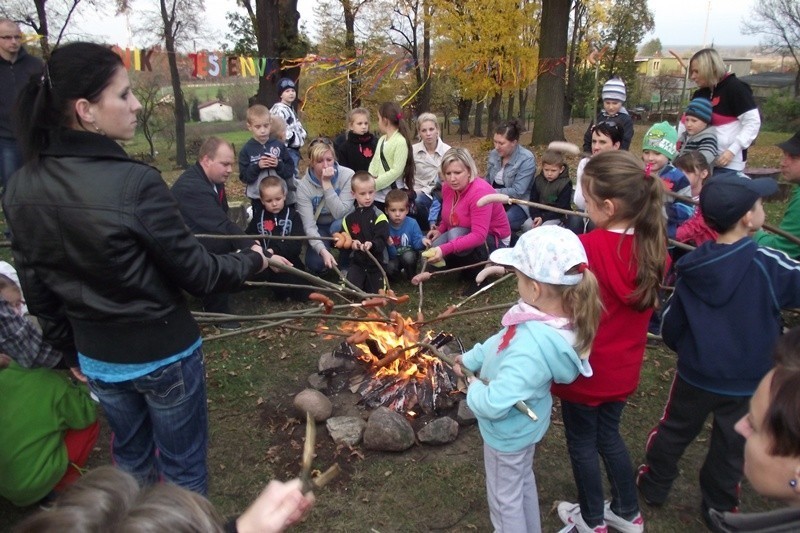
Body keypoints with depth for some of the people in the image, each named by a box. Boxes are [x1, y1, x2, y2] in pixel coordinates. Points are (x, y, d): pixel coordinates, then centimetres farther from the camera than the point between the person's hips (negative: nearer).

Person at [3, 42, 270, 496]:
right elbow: (197, 274, -18)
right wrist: (253, 260, 0)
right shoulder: (135, 183, -26)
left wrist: (69, 349, 18)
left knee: (131, 457, 28)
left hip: (97, 358, 6)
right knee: (183, 467, 17)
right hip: (163, 354, -6)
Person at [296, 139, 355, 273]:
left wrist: (327, 184, -35)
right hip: (320, 228, 1)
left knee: (339, 225, -36)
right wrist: (323, 251, -43)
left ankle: (345, 268, -12)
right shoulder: (304, 186, -20)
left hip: (342, 226, -1)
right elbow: (309, 225, -26)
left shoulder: (347, 175, -23)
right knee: (314, 263, -23)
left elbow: (340, 213, -29)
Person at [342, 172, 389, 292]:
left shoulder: (379, 217, -10)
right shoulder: (349, 218, 1)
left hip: (375, 262, -1)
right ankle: (361, 280, 16)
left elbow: (382, 240, -18)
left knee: (375, 294, 2)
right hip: (357, 261, 2)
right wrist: (351, 243, -18)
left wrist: (372, 244, -38)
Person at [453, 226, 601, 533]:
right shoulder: (554, 319, -16)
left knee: (505, 498, 20)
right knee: (523, 481, 34)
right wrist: (470, 359, 7)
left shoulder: (530, 348, -44)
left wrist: (474, 387, -22)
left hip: (508, 432, -8)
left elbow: (493, 404, -43)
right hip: (525, 424, 8)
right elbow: (502, 341, 2)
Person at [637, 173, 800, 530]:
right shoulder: (766, 263, -22)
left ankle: (654, 486, 39)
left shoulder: (692, 267, -10)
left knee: (674, 431, 21)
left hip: (695, 375, 2)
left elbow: (670, 325, -2)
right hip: (749, 381, -2)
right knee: (731, 446, 18)